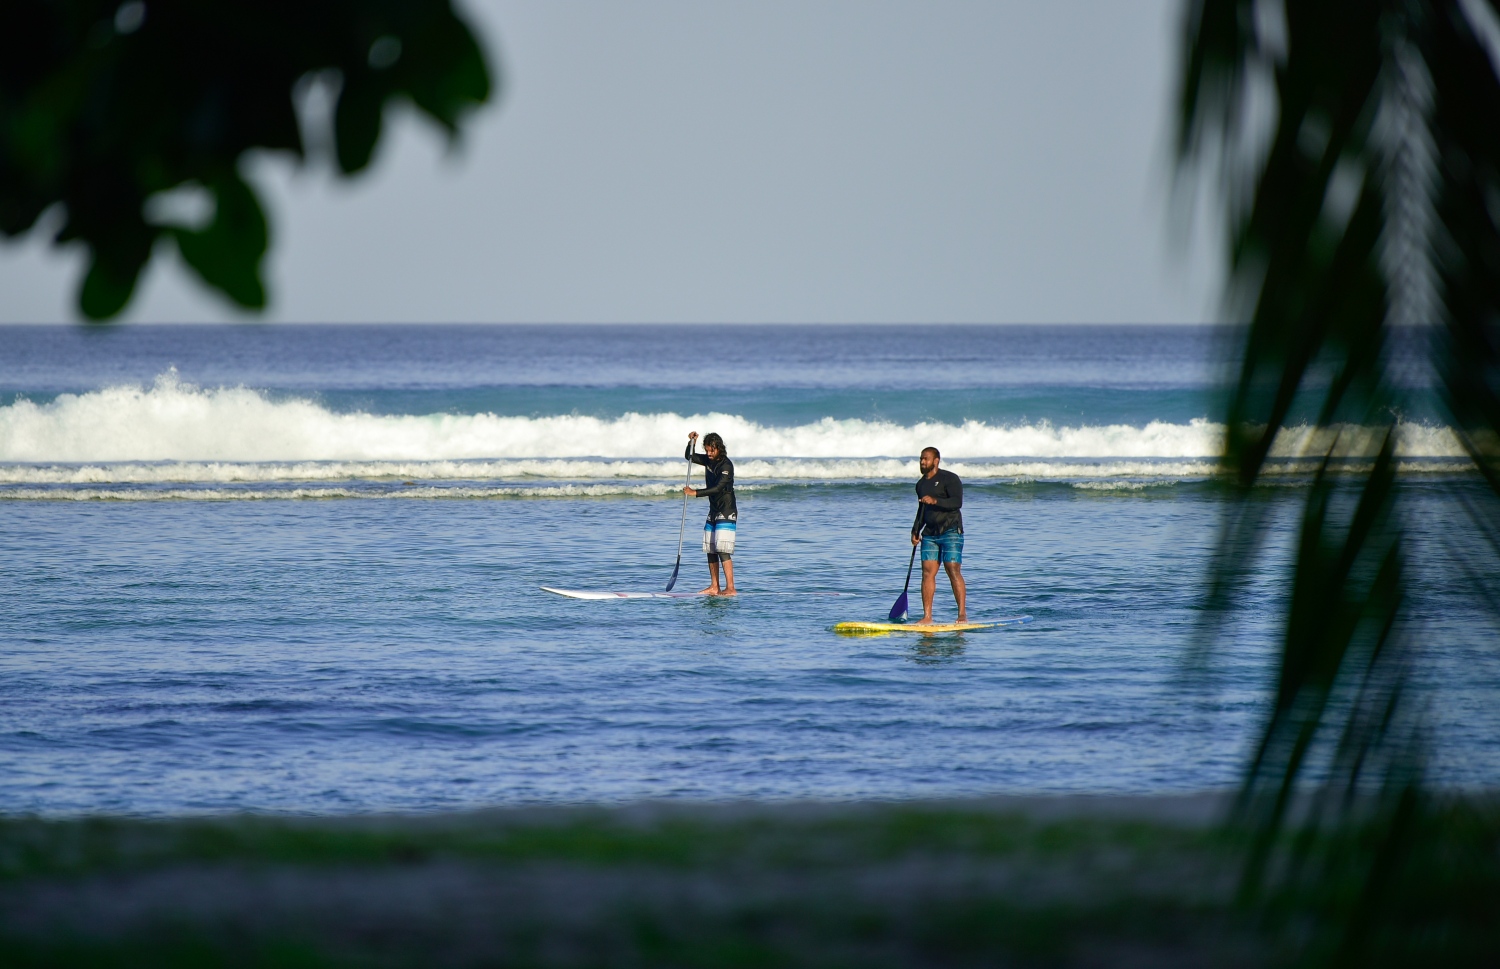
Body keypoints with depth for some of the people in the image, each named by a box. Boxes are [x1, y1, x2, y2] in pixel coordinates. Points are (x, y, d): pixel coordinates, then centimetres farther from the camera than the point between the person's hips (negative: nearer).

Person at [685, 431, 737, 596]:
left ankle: (730, 588, -19)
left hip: (726, 513, -9)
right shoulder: (708, 460, 8)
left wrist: (695, 493, -28)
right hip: (713, 512, 9)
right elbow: (689, 457, 20)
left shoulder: (726, 465, -18)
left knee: (723, 550, -16)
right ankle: (714, 587, 14)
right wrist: (691, 442, 0)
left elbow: (717, 488, -26)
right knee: (710, 550, 8)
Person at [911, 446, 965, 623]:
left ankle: (963, 614, -12)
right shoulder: (921, 484, 18)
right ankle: (927, 617, -4)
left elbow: (957, 502, -18)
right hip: (930, 534, 7)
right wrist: (916, 530, 15)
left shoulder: (949, 479, -6)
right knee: (927, 572, -3)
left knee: (953, 570, -13)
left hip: (951, 531, -7)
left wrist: (935, 501, -29)